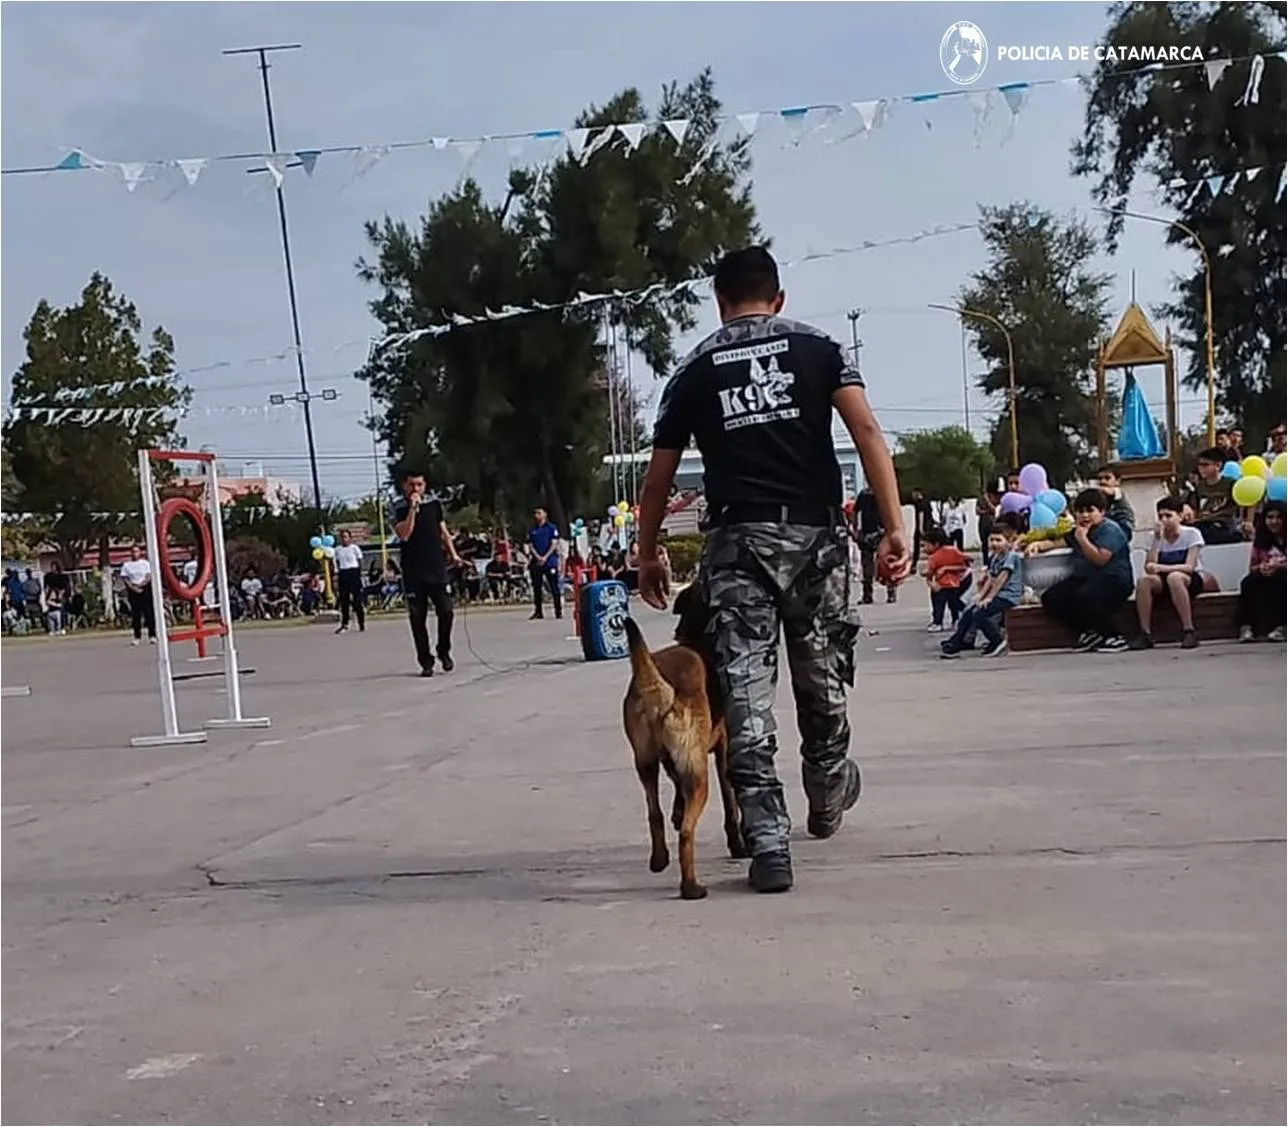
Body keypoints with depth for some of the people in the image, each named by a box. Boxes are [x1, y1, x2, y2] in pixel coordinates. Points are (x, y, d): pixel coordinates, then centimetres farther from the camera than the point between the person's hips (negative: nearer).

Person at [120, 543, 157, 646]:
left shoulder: (145, 563, 5)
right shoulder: (126, 565, 6)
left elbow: (149, 576, 0)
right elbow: (124, 578, 1)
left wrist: (142, 583, -16)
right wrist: (132, 587, -13)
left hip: (145, 588, -1)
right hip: (133, 590, 1)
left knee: (149, 612, -3)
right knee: (135, 614, 1)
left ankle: (152, 635, 1)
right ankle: (137, 636, 4)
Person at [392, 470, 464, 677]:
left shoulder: (435, 504, 8)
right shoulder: (398, 509, -2)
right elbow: (404, 534, -17)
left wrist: (453, 554, 8)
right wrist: (413, 509, -19)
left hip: (437, 568, 2)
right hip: (412, 572, -2)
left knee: (446, 611, -6)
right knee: (417, 618, 2)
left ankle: (444, 652, 17)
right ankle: (426, 662, 11)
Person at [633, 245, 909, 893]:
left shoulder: (694, 369, 12)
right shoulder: (817, 348, 11)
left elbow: (658, 478, 13)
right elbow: (867, 432, -5)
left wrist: (647, 556, 25)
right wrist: (894, 527, -8)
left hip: (736, 541, -1)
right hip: (814, 534, 1)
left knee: (745, 690, -1)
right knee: (822, 681, 18)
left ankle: (767, 844, -7)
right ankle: (828, 799, 40)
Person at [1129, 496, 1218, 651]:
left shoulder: (1192, 534, -6)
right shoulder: (1158, 537, 5)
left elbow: (1189, 567, -18)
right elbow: (1149, 567, -10)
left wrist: (1161, 568, -31)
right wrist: (1158, 539, -15)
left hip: (1193, 580, -4)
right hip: (1165, 582, 4)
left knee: (1174, 577, -39)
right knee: (1144, 580, -28)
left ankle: (1189, 631, -34)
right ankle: (1145, 634, -27)